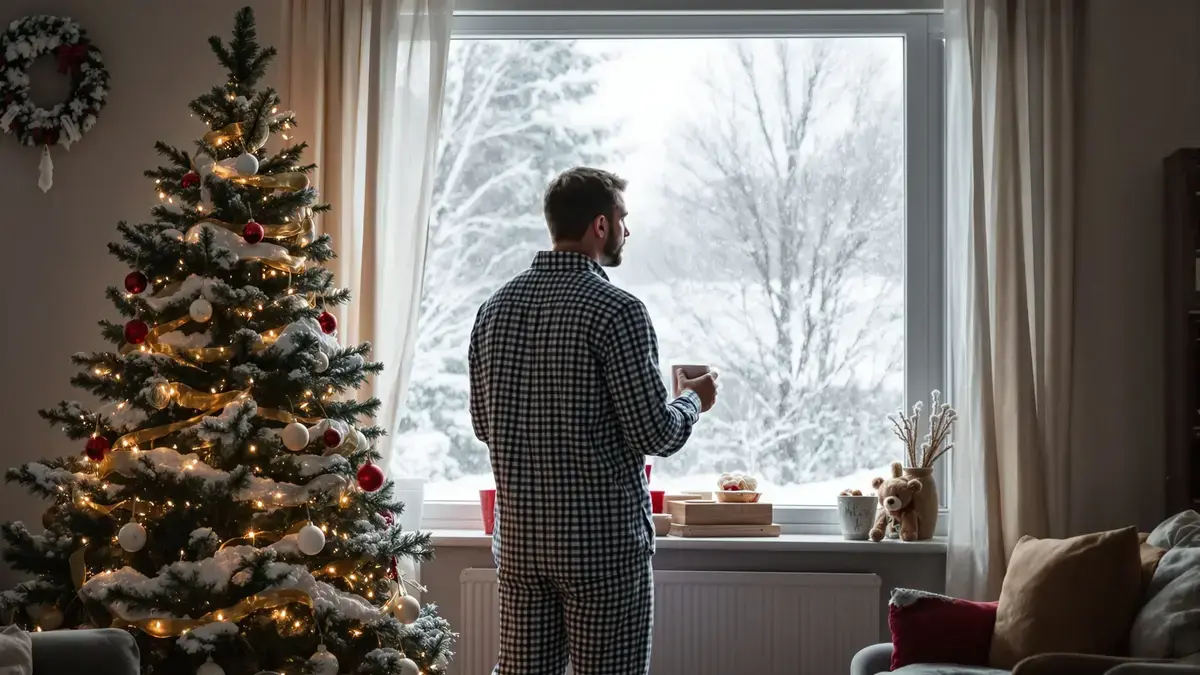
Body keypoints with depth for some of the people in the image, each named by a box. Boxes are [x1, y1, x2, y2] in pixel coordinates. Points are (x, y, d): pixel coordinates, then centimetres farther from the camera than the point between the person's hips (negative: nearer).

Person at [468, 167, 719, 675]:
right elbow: (655, 434, -15)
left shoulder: (496, 307, 5)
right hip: (603, 541, -6)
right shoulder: (616, 310, -15)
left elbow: (484, 425, 12)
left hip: (519, 538, 6)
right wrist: (693, 401, 4)